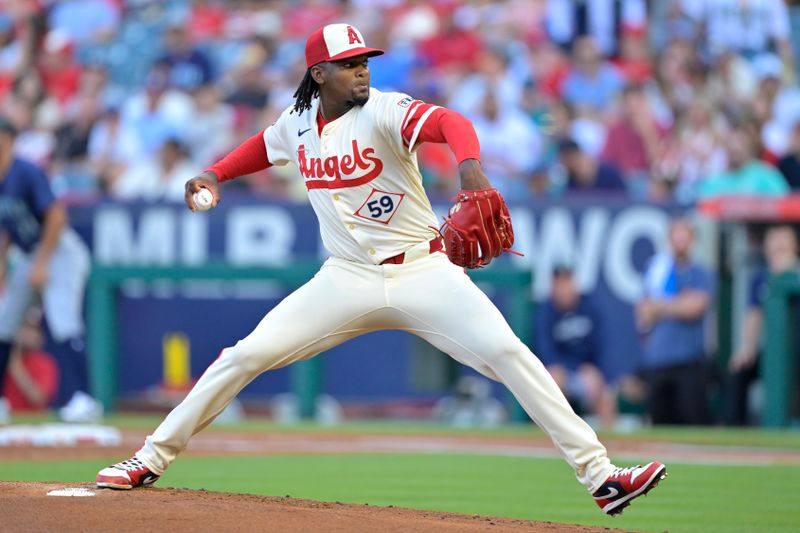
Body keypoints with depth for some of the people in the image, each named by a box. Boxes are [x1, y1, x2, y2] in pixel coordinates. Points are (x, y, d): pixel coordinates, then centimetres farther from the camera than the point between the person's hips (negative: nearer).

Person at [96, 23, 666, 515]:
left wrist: (470, 166, -55)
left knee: (508, 354, -18)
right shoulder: (298, 123, 2)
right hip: (347, 281, 3)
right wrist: (214, 175, 10)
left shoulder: (383, 111, -14)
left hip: (423, 272, -3)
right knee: (246, 356, -6)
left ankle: (599, 475, -15)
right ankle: (152, 458, 7)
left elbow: (448, 122, -34)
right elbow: (263, 146, 27)